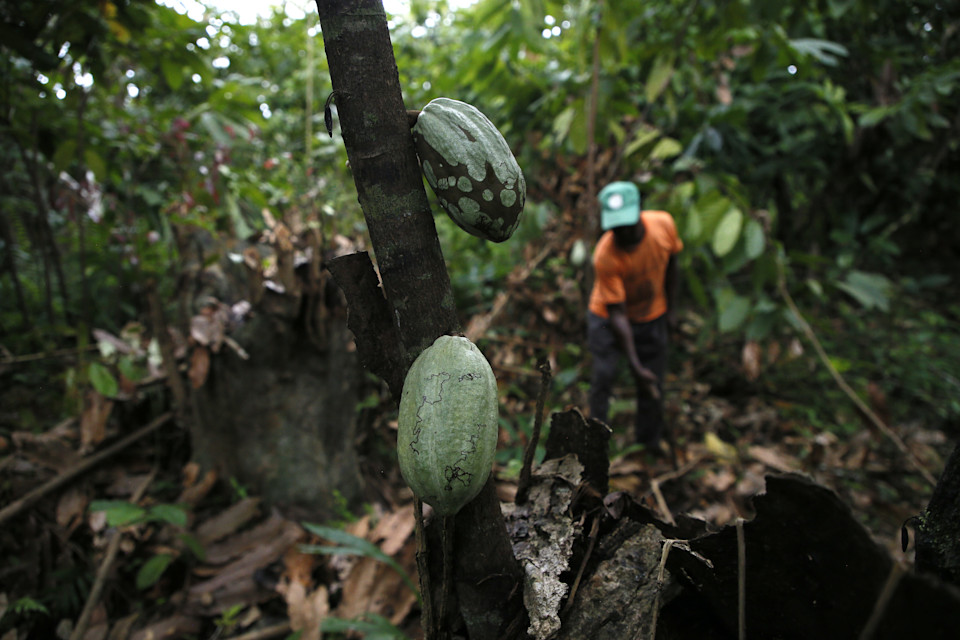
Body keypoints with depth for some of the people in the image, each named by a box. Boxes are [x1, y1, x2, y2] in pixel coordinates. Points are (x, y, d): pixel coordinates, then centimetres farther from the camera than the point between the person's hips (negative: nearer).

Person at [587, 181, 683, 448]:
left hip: (652, 318, 3)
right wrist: (636, 366, -33)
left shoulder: (664, 224, -21)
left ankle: (650, 446, 22)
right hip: (608, 318, -3)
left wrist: (671, 307, 8)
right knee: (603, 377, -12)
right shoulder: (605, 256, -33)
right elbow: (617, 314, -31)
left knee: (652, 390, 5)